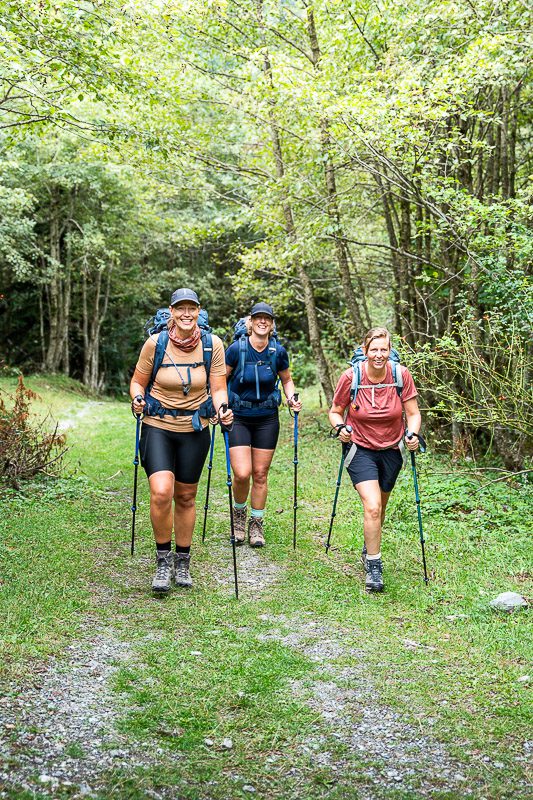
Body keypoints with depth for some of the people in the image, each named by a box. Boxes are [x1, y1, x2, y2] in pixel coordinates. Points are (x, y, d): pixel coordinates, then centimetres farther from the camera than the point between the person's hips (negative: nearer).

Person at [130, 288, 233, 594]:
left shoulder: (212, 345, -6)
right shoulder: (155, 343, -10)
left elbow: (219, 389, -1)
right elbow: (138, 382, 1)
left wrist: (222, 410, -21)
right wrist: (138, 400, -19)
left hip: (195, 430, 2)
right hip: (157, 427, -1)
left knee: (186, 498, 11)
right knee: (161, 492, -19)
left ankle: (183, 563, 31)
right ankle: (164, 561, 3)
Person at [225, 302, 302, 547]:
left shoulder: (278, 351, -4)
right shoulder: (236, 349, -11)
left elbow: (286, 380, 13)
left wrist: (291, 398, -4)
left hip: (267, 419, 2)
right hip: (238, 417, -2)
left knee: (260, 474, 5)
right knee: (242, 473, -11)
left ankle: (256, 524, 22)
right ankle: (239, 514, 19)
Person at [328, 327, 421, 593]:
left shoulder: (401, 375, -11)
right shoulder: (351, 377, -14)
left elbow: (413, 413, -3)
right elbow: (335, 411, -1)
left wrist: (413, 435, -21)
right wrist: (340, 428, -21)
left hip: (391, 451, 3)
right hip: (360, 450, -3)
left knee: (379, 508, 18)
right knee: (372, 507, -17)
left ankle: (369, 549, 45)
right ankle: (374, 568, -3)